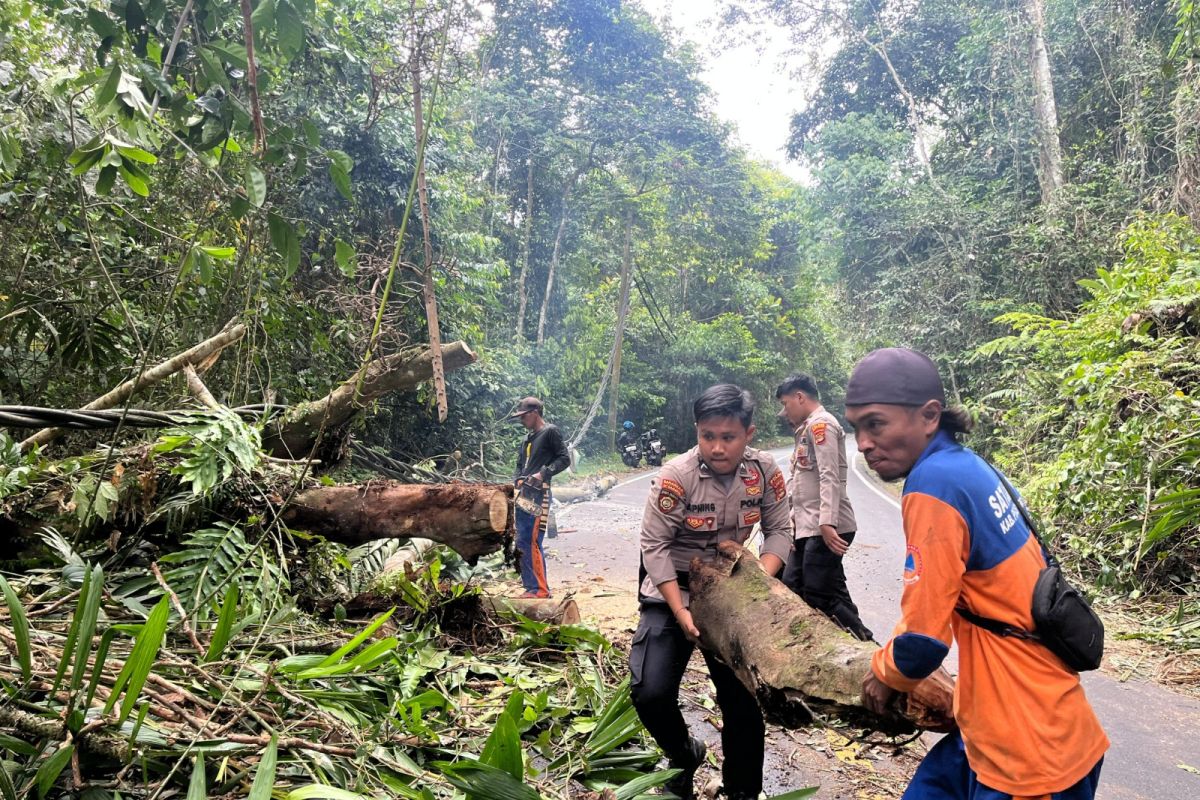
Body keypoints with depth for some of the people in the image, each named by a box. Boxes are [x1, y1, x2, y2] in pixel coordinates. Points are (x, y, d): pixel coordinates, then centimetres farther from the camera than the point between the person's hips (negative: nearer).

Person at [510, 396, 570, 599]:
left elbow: (565, 459, -8)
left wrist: (543, 473, -16)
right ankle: (531, 587, 13)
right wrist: (519, 480, 5)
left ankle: (541, 590, -6)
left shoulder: (550, 432, -2)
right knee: (523, 544, 7)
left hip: (539, 495, -9)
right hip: (524, 495, 9)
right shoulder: (527, 438, 22)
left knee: (531, 542, -12)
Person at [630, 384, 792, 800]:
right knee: (650, 693, -13)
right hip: (672, 592, -3)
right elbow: (655, 546, -19)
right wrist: (681, 611, -22)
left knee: (742, 698, 7)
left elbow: (779, 532, -3)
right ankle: (684, 755, 20)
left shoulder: (765, 471, -12)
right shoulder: (675, 476, -23)